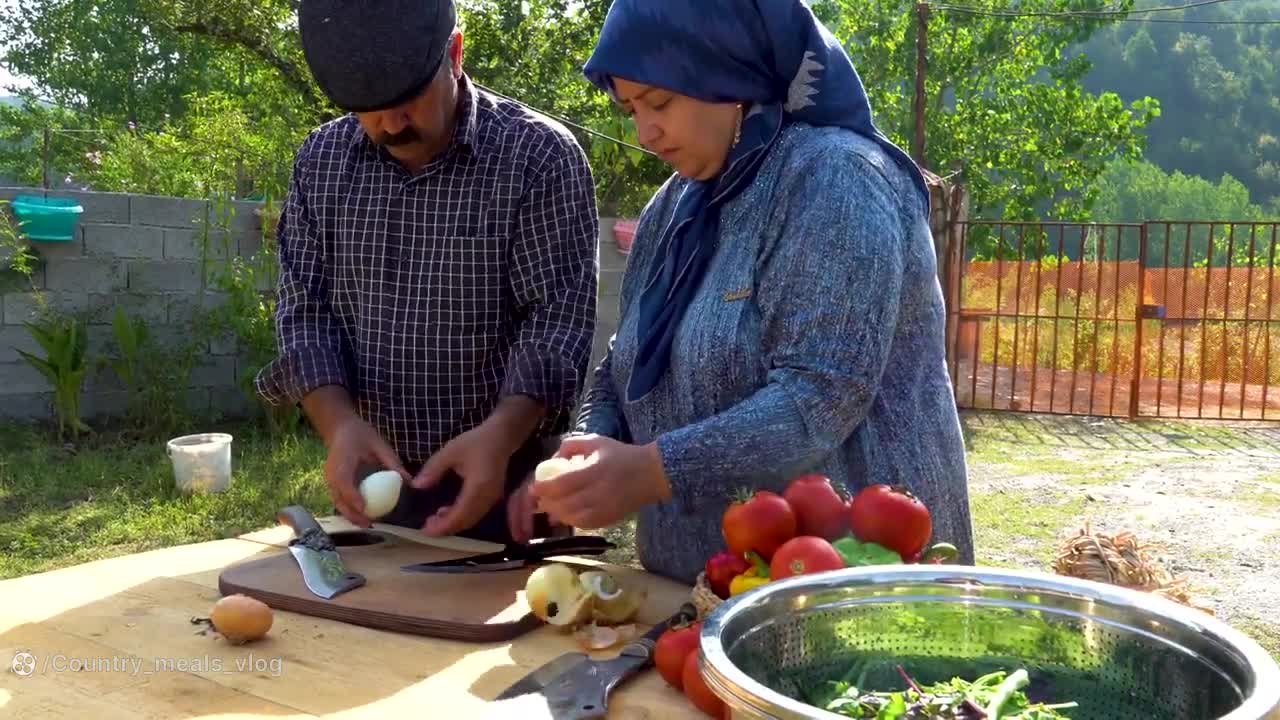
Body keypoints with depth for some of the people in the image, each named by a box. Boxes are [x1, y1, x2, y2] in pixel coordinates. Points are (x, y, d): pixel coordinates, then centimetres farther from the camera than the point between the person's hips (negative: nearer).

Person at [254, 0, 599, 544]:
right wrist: (338, 423, -18)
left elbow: (558, 323, -16)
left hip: (502, 486, -4)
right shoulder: (320, 161, 1)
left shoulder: (541, 157, -13)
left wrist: (501, 434, -33)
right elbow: (305, 312, 0)